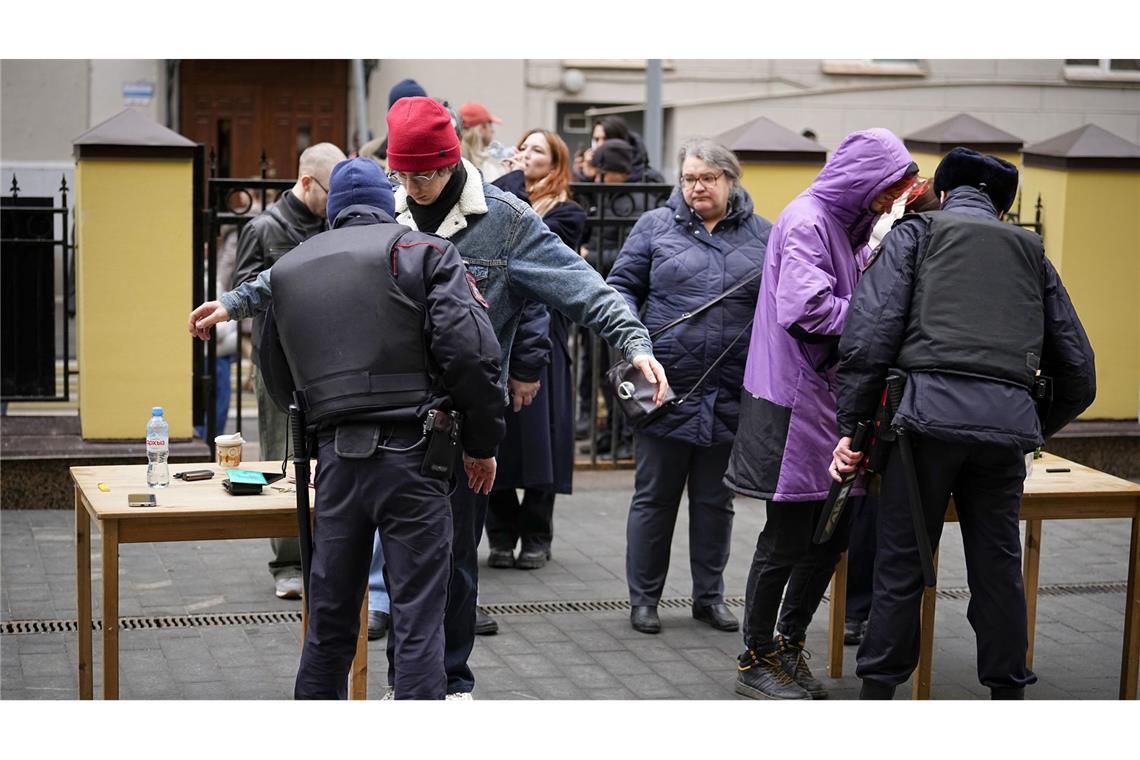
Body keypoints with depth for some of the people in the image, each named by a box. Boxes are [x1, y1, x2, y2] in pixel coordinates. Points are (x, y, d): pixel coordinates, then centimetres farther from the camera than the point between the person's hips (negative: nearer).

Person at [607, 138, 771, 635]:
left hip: (732, 392, 2)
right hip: (666, 386, -1)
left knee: (716, 499, 13)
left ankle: (709, 595, 26)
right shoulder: (655, 226, 4)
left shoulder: (762, 236, 7)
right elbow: (622, 286, 6)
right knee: (654, 496, 7)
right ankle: (643, 597, 18)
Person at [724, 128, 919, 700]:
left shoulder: (844, 224, 16)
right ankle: (755, 660, 13)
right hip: (793, 403, -9)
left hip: (828, 403, 9)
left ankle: (789, 643, 28)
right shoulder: (807, 220, -14)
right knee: (786, 539, -1)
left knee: (832, 533, 13)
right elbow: (807, 309, -24)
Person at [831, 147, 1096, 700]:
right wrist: (1036, 430, 35)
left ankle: (878, 692, 11)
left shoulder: (915, 233, 15)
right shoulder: (1031, 253, 25)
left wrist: (850, 426, 2)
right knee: (998, 566, 13)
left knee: (902, 562, 5)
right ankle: (1008, 691, 19)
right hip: (1009, 418, 3)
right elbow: (1077, 369, 23)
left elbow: (869, 332, -1)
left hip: (931, 406, -3)